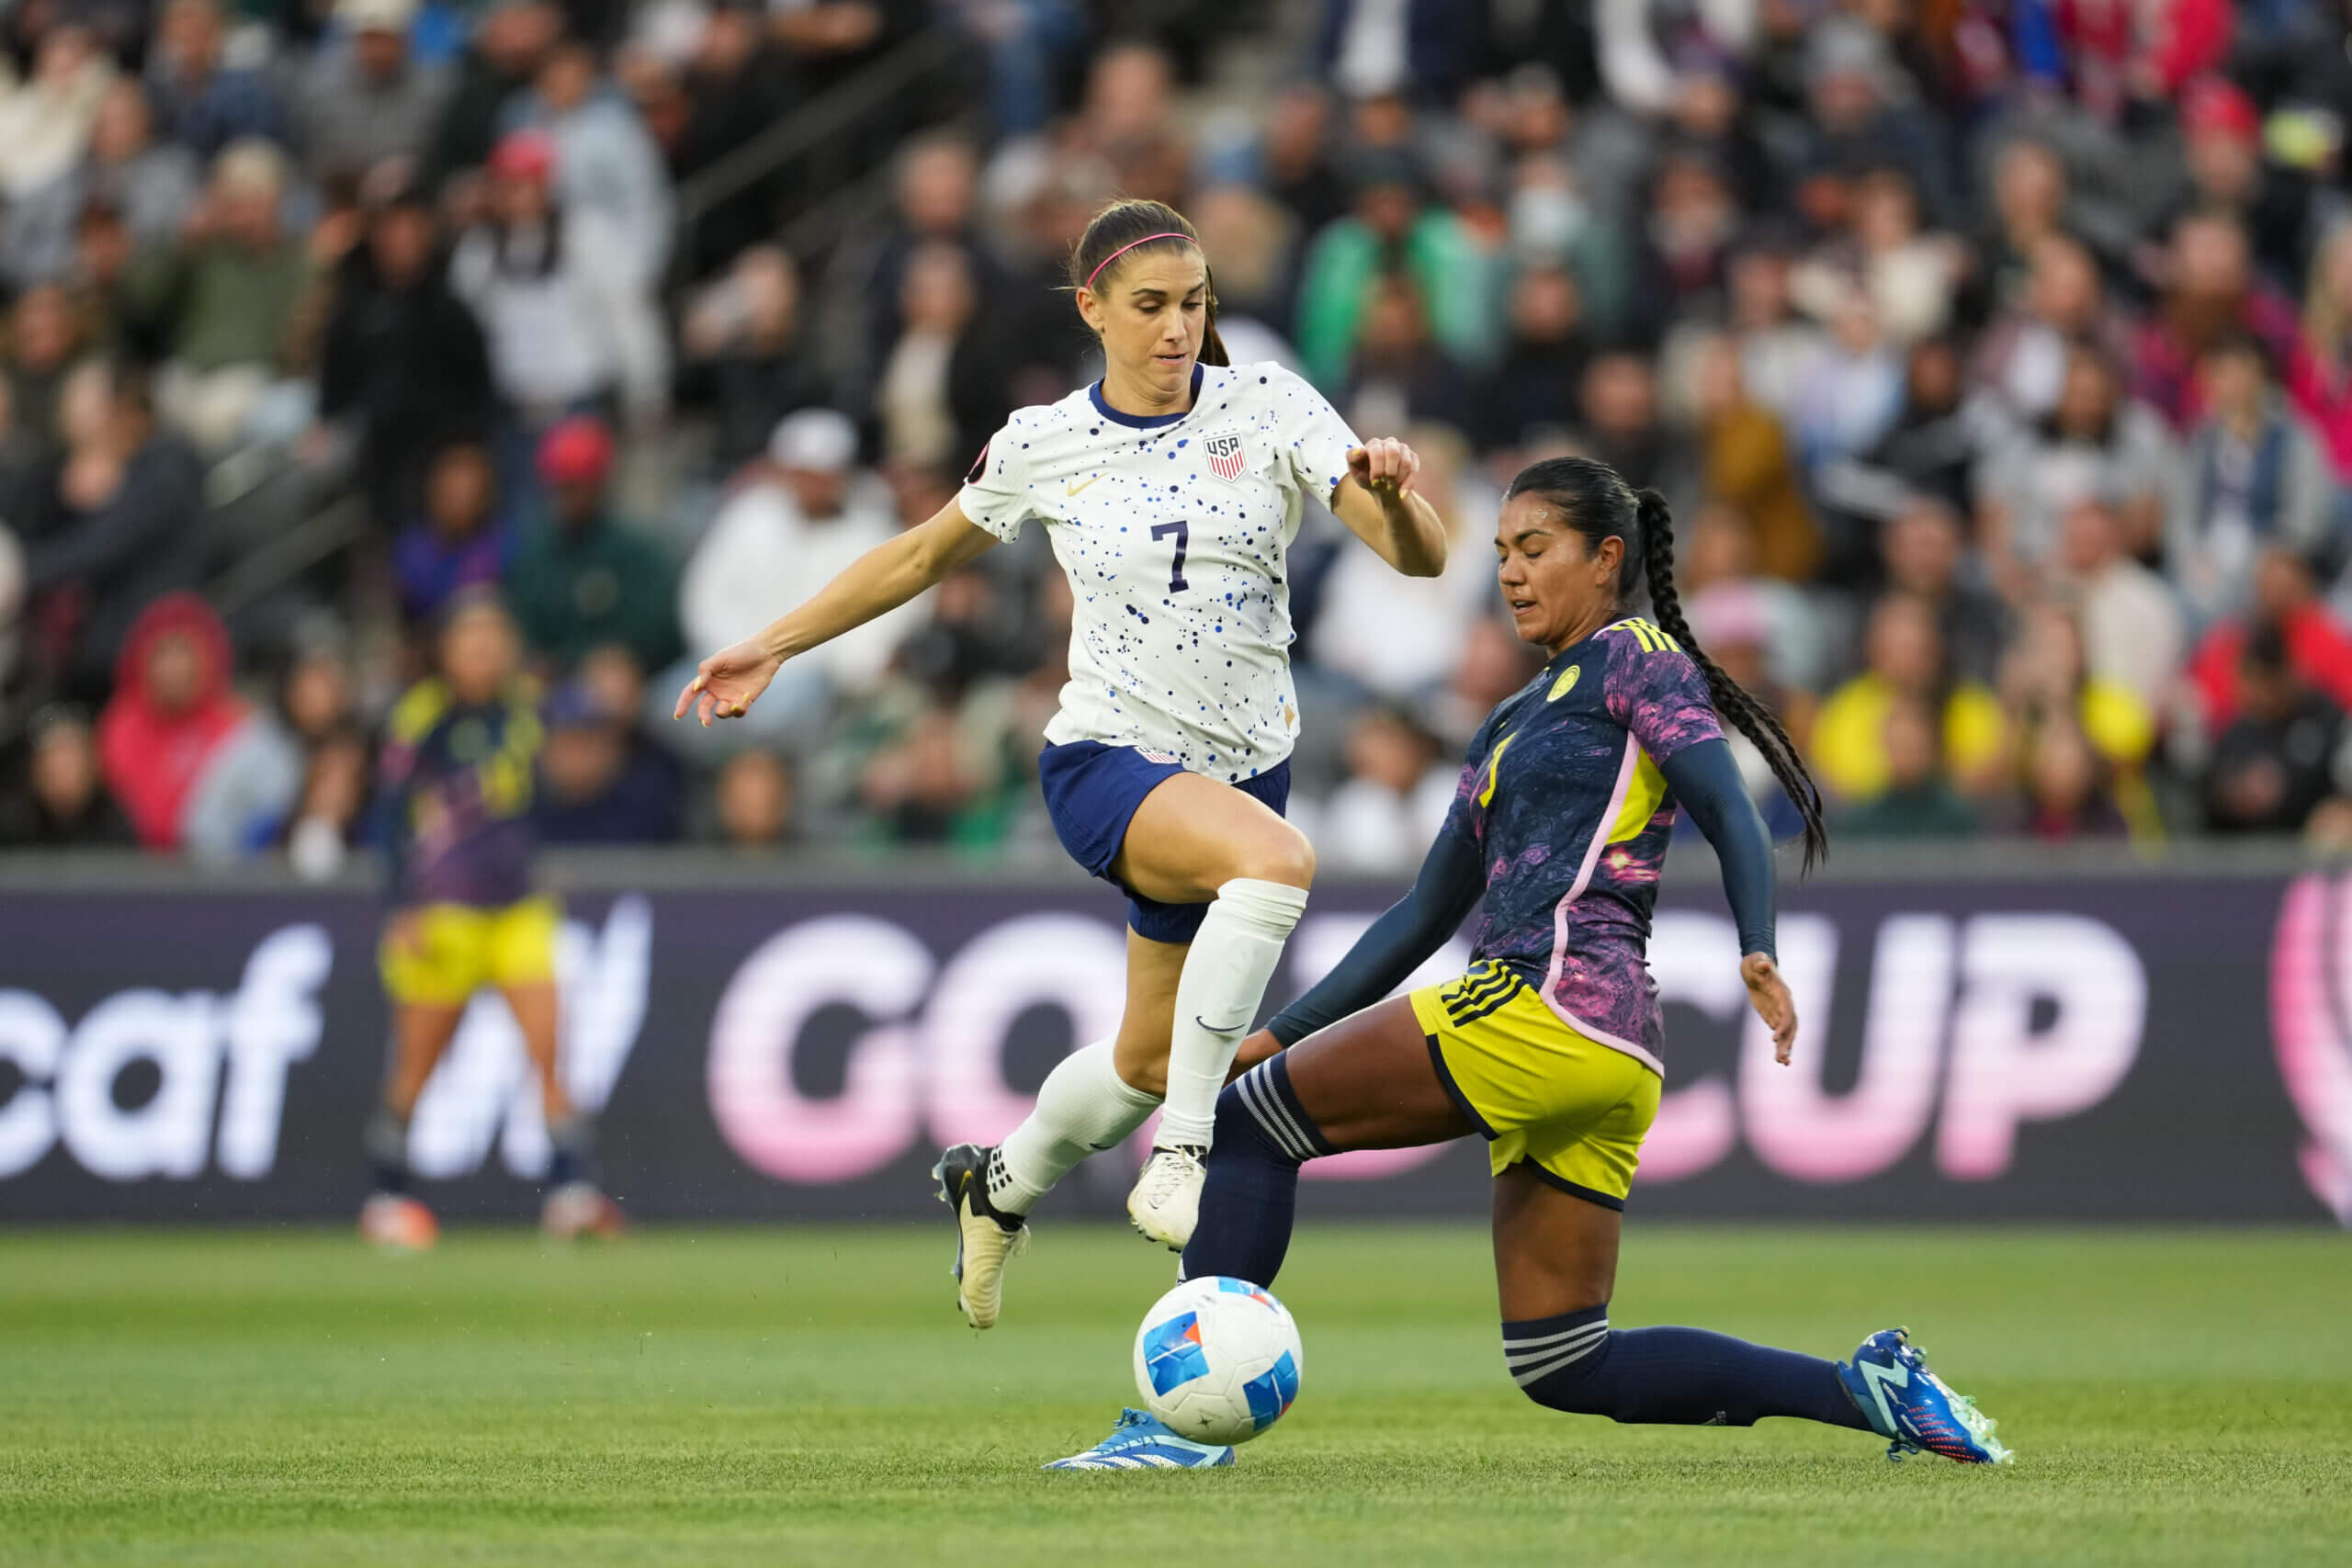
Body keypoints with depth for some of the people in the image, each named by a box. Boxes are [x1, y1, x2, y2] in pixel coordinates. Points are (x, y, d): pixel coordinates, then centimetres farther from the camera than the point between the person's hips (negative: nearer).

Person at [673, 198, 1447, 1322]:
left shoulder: (1271, 409, -4)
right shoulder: (1043, 447, -2)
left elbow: (1420, 559, -10)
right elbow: (923, 556, 15)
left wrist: (1393, 498, -32)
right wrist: (773, 646, 14)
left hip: (1242, 767, 3)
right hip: (1106, 760, -3)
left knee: (1149, 1063, 15)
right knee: (1277, 858, -36)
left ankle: (999, 1186, 47)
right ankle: (1179, 1160, -34)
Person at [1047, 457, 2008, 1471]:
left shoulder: (1636, 657, 4)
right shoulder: (1511, 727, 28)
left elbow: (1732, 816, -10)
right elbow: (1424, 913, 29)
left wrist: (1758, 956, -28)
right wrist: (1274, 1036, 24)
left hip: (1559, 998, -9)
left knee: (1248, 1124, -4)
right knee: (1565, 1368, 6)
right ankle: (1865, 1389, 3)